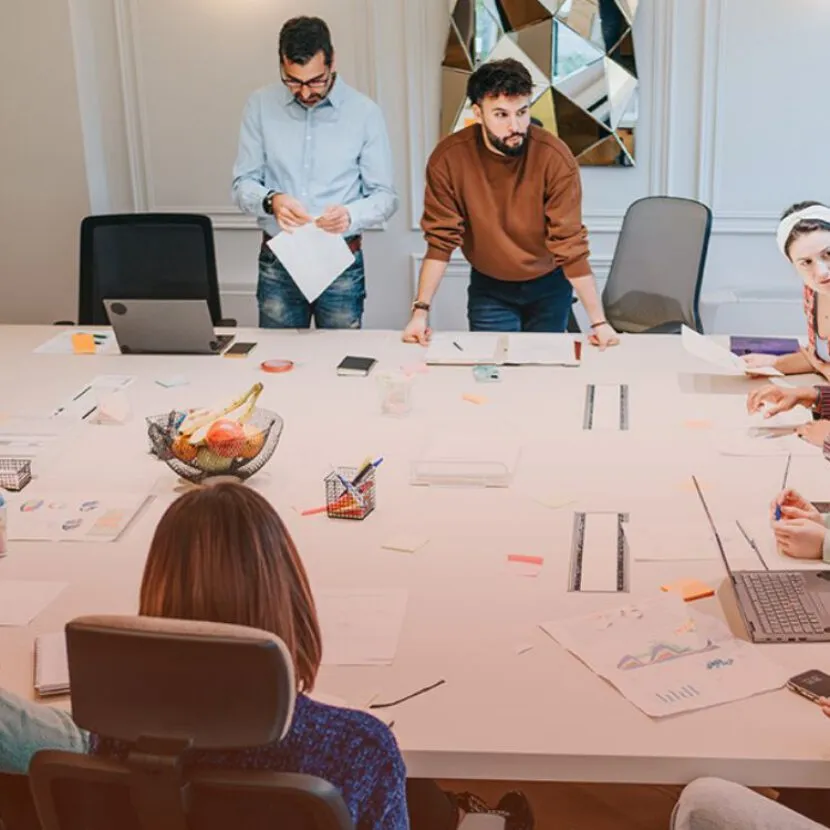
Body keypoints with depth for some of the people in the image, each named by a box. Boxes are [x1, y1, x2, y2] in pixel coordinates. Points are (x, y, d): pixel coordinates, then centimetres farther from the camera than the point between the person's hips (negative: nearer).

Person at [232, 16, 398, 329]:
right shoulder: (260, 105, 0)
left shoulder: (364, 112, -6)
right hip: (277, 262, 1)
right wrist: (271, 200, -21)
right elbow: (243, 185, 1)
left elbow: (385, 196, -3)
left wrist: (350, 215, -24)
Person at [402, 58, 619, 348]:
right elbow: (442, 240, -15)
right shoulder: (448, 159, -20)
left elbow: (571, 245, -22)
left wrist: (598, 322, -24)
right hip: (488, 287, 0)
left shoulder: (555, 158, -24)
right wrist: (420, 311, -22)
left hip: (549, 287, 0)